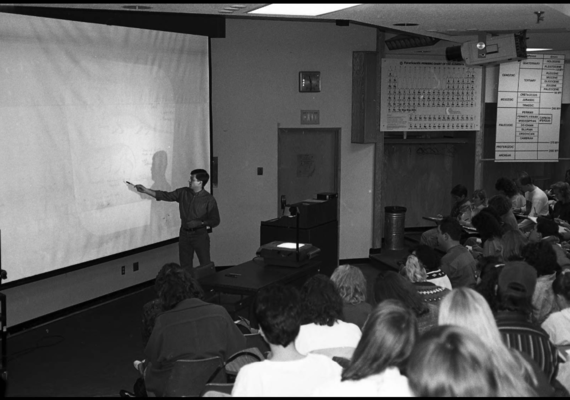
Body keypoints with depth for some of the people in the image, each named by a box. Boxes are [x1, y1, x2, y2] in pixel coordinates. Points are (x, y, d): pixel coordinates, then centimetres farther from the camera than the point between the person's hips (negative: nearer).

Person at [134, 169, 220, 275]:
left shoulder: (209, 199, -9)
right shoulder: (183, 193, 3)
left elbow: (215, 221, -5)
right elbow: (166, 196, 2)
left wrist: (200, 223, -19)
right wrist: (146, 190, -5)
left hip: (200, 235, -4)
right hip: (184, 234, 4)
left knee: (206, 266, -4)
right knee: (185, 266, 10)